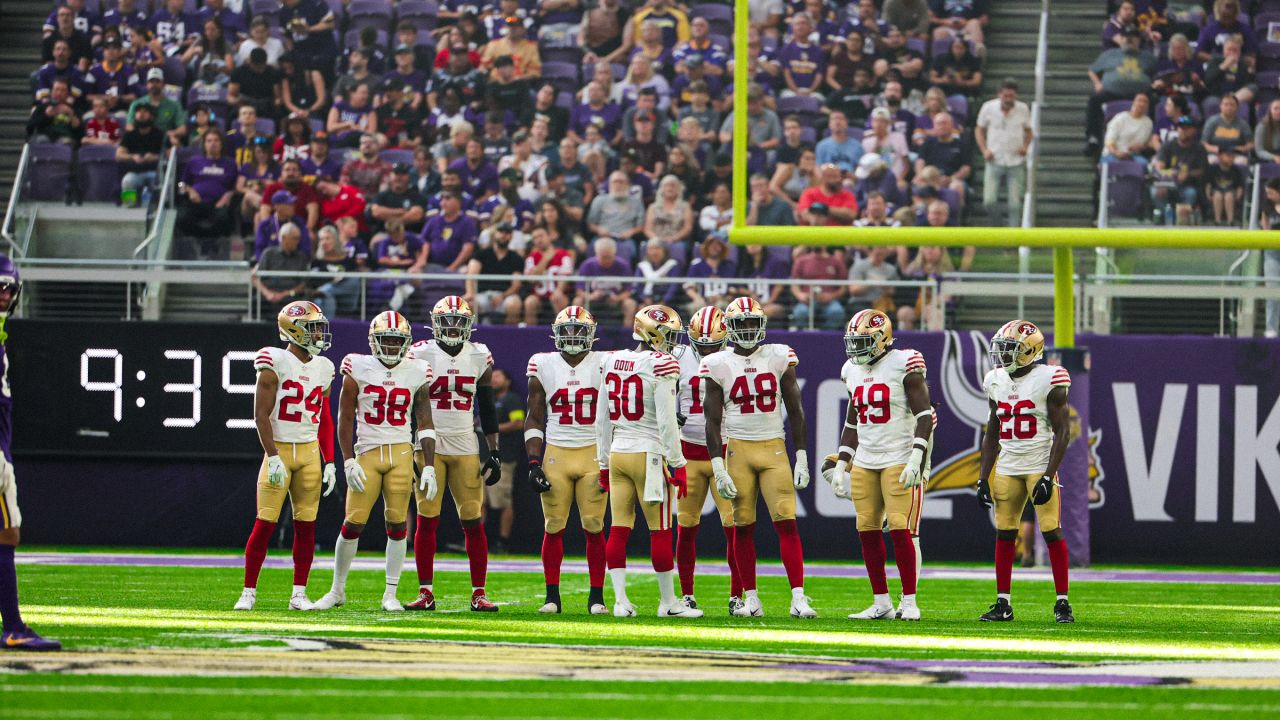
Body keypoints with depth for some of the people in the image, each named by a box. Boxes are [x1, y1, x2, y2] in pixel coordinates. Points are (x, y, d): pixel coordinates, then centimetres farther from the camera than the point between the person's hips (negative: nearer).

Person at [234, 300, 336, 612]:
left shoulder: (321, 368, 10)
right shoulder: (275, 363, -8)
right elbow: (261, 414, -11)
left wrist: (329, 463, 9)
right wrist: (273, 457, -17)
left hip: (310, 453, 5)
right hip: (279, 449, -5)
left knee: (306, 525, 4)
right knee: (265, 523, -7)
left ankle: (299, 594, 10)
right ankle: (248, 592, 1)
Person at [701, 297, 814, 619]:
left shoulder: (779, 358, 3)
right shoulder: (719, 365, 0)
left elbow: (795, 412, 6)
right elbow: (713, 421, 0)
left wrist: (802, 459, 0)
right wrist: (718, 469, -7)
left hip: (774, 448, 0)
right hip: (737, 448, 0)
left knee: (786, 522, -9)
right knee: (743, 526, 2)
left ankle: (798, 596, -11)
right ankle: (751, 599, 10)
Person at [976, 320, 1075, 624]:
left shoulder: (1048, 380, -9)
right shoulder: (997, 382, 9)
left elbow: (1061, 432, -10)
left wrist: (1048, 477, -17)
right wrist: (983, 478, 11)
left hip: (1040, 466, -5)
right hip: (1007, 470, 5)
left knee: (1052, 532, -8)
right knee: (1004, 533, 3)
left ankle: (1062, 603, -2)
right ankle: (1002, 604, 8)